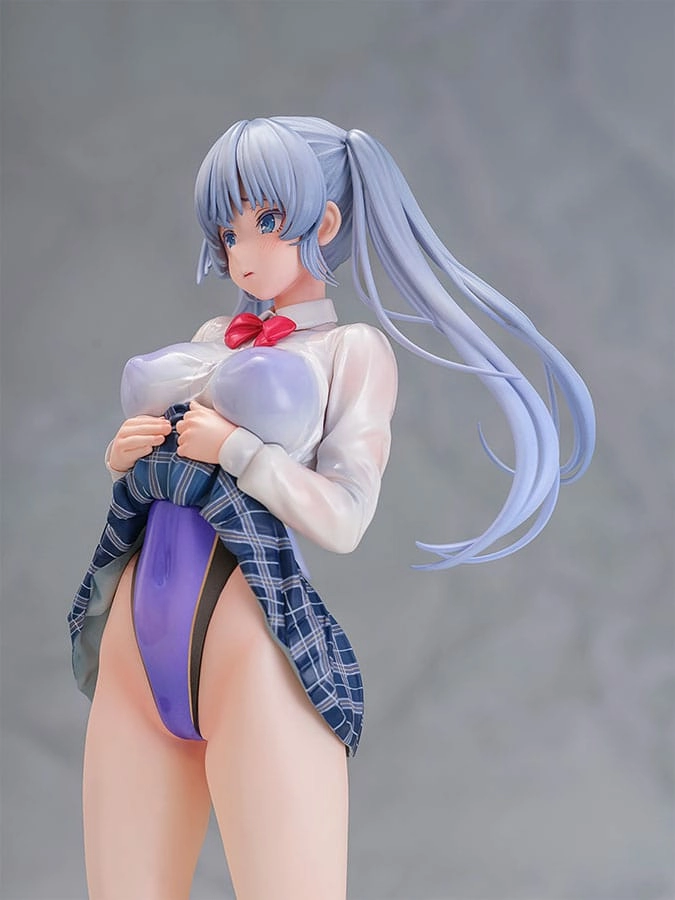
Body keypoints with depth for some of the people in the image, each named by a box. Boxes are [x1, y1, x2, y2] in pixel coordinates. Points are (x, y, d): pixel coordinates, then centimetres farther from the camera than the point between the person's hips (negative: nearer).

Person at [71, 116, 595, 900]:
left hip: (251, 652, -6)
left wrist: (232, 447, -9)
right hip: (133, 651, 6)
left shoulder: (352, 350, 4)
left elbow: (344, 520, -5)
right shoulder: (213, 339, 22)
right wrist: (121, 457, 6)